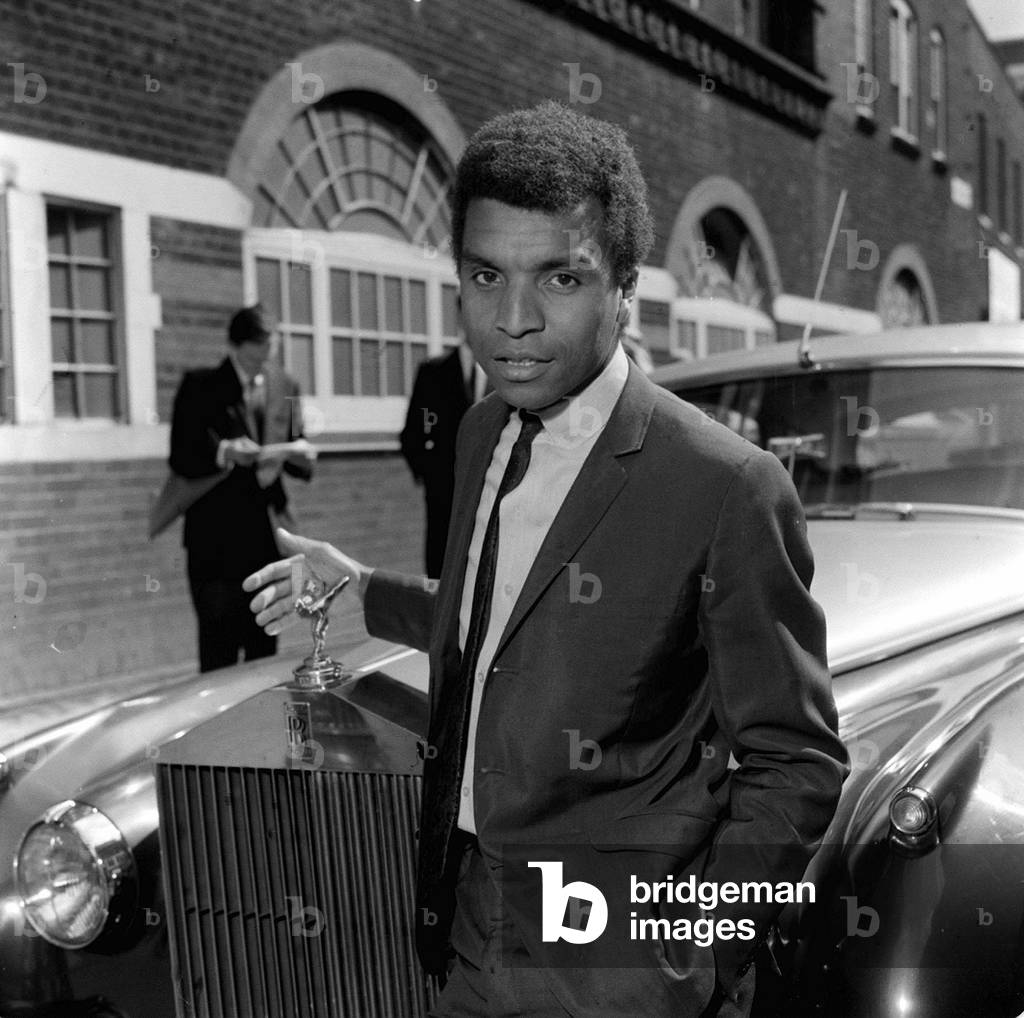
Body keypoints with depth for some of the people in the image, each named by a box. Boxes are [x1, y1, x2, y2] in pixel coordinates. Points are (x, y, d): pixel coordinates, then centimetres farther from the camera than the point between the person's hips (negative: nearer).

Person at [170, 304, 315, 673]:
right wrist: (224, 452, -23)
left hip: (266, 533, 4)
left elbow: (294, 449, 16)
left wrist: (300, 453, -7)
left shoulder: (283, 387, 11)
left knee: (264, 642, 8)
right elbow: (181, 458, -7)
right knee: (218, 647, -5)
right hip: (216, 536, -4)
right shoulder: (201, 387, -2)